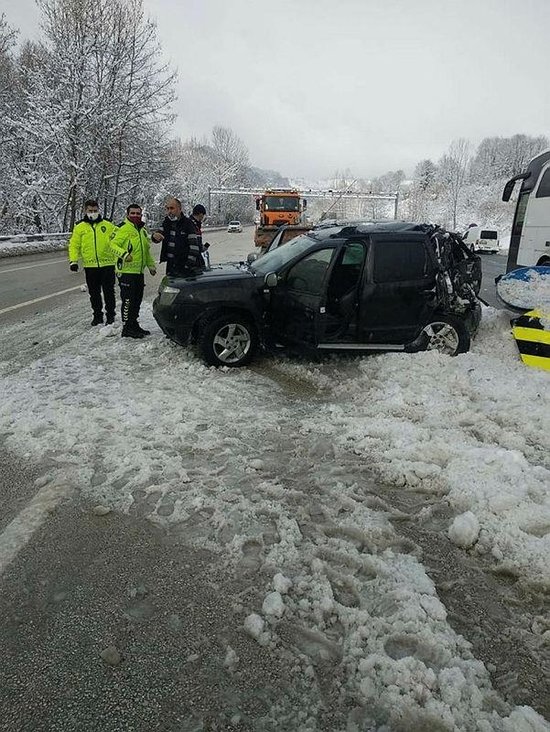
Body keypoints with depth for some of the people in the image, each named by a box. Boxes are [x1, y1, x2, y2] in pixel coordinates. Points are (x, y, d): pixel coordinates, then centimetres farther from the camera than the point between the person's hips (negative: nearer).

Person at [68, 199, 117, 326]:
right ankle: (97, 315, 21)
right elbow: (74, 245, 6)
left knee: (109, 291, 2)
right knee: (94, 293, 9)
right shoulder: (80, 227, 7)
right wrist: (73, 260, -5)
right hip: (90, 266, 1)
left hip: (107, 264, -1)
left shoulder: (108, 225, 6)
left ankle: (110, 315, 12)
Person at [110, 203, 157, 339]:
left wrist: (151, 265, 24)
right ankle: (127, 329, -1)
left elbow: (147, 250, 29)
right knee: (128, 300, -7)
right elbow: (113, 244, -17)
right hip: (126, 271, -9)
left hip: (139, 271, 9)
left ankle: (134, 325, 25)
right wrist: (124, 254, -32)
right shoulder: (124, 229, -8)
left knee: (137, 300, 14)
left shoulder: (143, 230, 19)